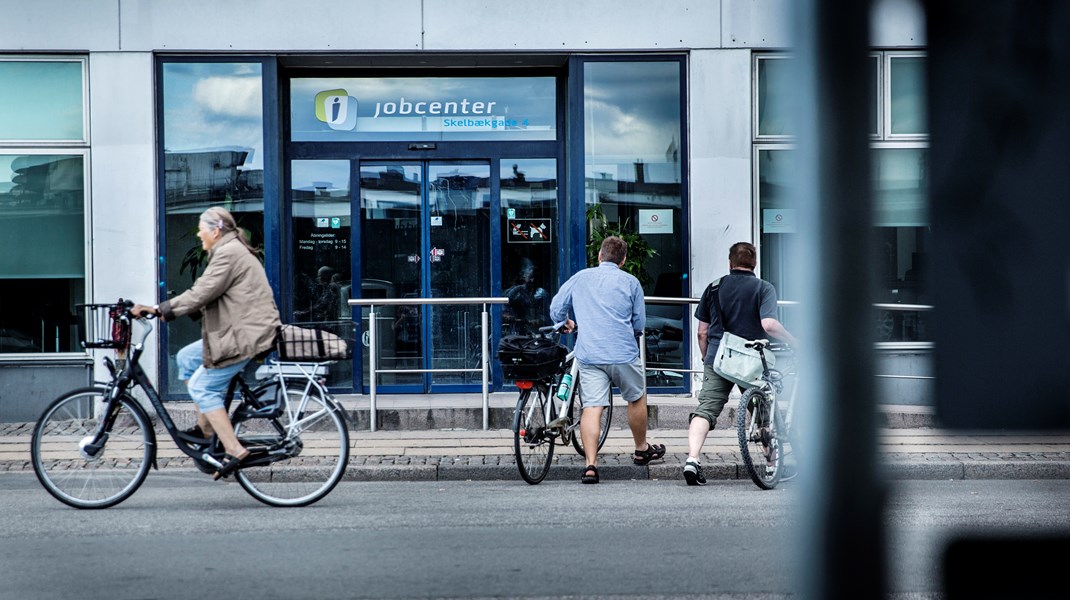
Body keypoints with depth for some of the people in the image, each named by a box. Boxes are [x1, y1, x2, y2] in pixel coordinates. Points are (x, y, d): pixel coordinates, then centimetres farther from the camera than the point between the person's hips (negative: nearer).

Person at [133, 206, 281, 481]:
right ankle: (205, 426, 16)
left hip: (246, 336, -11)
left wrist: (161, 309, -17)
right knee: (186, 357, 15)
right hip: (238, 331, 11)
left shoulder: (228, 254, -15)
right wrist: (168, 309, 12)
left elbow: (201, 294, -21)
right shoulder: (230, 251, 20)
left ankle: (234, 450, -12)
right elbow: (205, 293, 20)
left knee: (202, 387, -9)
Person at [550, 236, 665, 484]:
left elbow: (556, 309, 13)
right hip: (623, 353, -1)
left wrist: (566, 323, 34)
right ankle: (642, 450, 36)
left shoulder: (580, 278, 10)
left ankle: (590, 464, -15)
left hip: (588, 354, 1)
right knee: (637, 399, 20)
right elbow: (639, 324, 8)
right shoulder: (630, 282, 5)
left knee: (592, 407, -4)